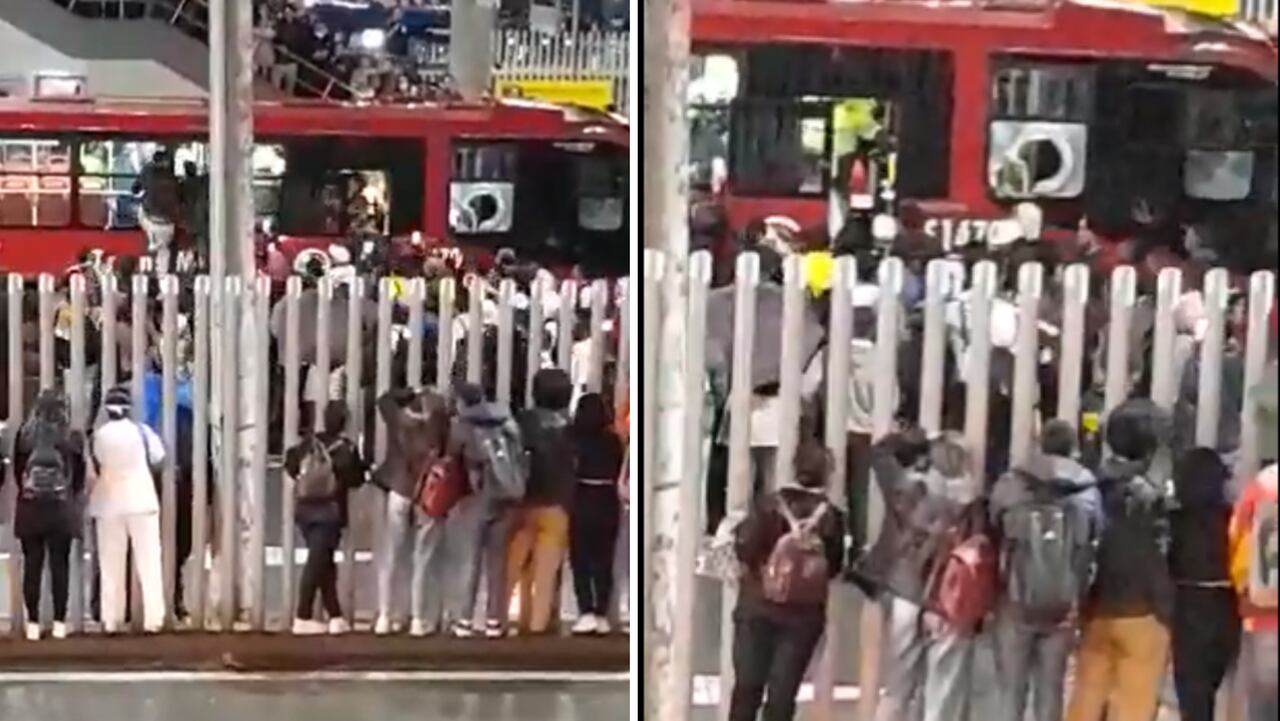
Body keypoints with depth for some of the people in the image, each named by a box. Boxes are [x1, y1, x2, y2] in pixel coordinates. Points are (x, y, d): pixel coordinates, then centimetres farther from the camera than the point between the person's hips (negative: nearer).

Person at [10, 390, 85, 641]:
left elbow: (17, 470, 6)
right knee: (59, 565, 6)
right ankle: (59, 622, 6)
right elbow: (80, 475, 1)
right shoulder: (72, 437, -7)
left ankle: (33, 623, 6)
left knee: (32, 565, 6)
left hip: (30, 508, 1)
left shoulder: (24, 435, -4)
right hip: (62, 509, -1)